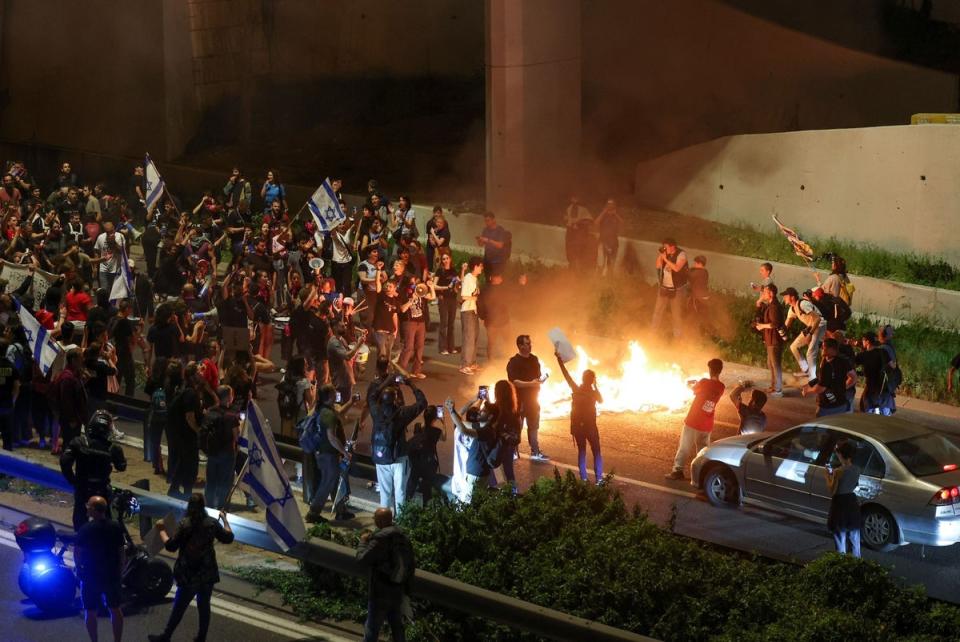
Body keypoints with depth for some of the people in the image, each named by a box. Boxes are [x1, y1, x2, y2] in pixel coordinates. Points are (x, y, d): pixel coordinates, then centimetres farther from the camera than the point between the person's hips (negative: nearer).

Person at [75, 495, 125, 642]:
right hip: (112, 575, 4)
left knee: (90, 611, 10)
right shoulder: (116, 527, -7)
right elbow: (122, 551, 0)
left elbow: (78, 553, -12)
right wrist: (120, 570, 13)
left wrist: (79, 568, 6)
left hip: (91, 576, -4)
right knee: (115, 609, 16)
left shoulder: (85, 529, -19)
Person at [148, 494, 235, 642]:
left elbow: (171, 546, -10)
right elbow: (228, 538, 10)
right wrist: (224, 519, 23)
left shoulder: (185, 524, -15)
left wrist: (161, 530, 5)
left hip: (189, 574, -3)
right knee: (204, 605, 13)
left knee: (179, 607, 7)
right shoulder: (212, 523, -4)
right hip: (208, 573, 3)